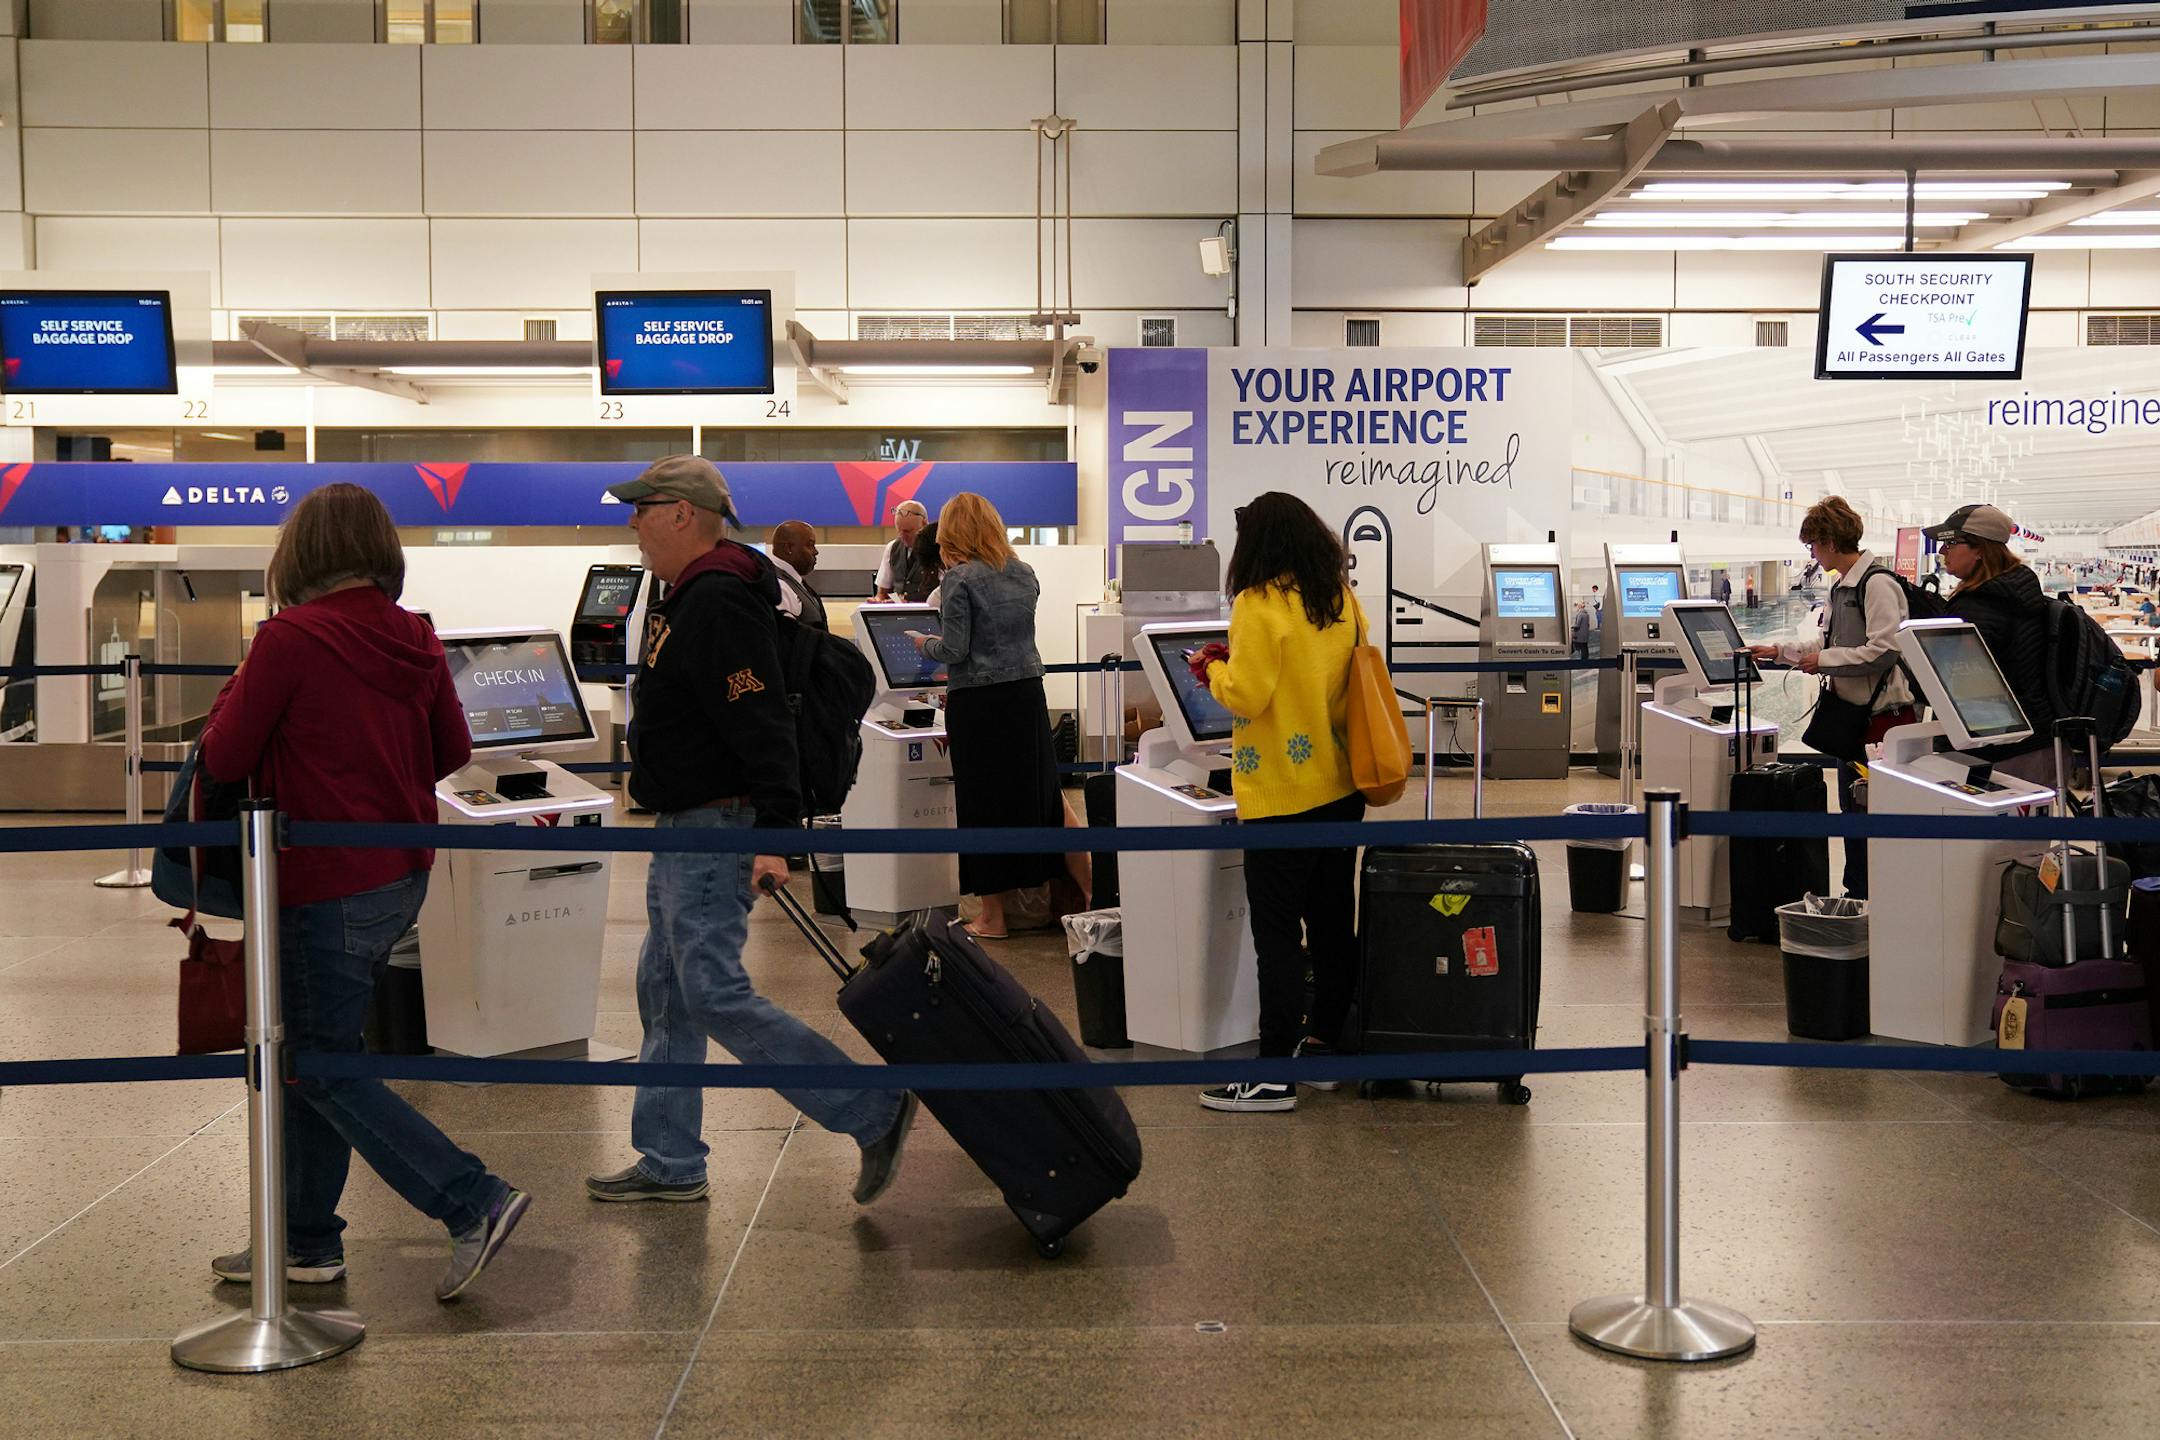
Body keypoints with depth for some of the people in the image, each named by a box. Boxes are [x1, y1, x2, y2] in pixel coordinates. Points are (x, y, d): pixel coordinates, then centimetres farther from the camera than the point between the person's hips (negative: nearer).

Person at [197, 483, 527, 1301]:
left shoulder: (290, 639, -16)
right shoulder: (413, 639, 4)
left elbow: (225, 758, -10)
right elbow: (453, 751, 12)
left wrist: (237, 689, 7)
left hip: (329, 887, -7)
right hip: (403, 877, 8)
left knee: (323, 1069, 2)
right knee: (317, 1051, 18)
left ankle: (475, 1203, -6)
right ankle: (304, 1241, 26)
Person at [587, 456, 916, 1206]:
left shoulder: (721, 603, -19)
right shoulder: (687, 597, 15)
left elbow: (763, 726, -26)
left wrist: (776, 834, -32)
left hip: (718, 826, -11)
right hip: (685, 827, 11)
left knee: (715, 993, -13)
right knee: (666, 993, 14)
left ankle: (876, 1112, -9)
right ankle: (670, 1162, 23)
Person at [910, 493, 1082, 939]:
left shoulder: (959, 578, -11)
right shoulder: (1025, 574, 7)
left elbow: (955, 650, -14)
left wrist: (923, 643, 6)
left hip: (978, 701, -5)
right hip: (1027, 693, 5)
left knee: (985, 801, 2)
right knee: (1037, 791, 14)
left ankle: (993, 915, 7)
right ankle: (1062, 896, 22)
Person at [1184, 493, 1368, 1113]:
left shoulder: (1259, 605, -16)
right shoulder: (1342, 600, 7)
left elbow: (1246, 695, -20)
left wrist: (1214, 668, 0)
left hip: (1283, 794, -7)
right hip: (1341, 786, 8)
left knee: (1278, 935, -4)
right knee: (1333, 923, 15)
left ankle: (1273, 1078, -1)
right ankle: (1322, 1045, 27)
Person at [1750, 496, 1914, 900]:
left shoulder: (1877, 584, -16)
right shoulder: (1842, 588, 15)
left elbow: (1884, 650, -23)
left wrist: (1824, 661, -15)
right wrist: (1778, 651, 22)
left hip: (1883, 715, -10)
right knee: (1852, 810, 15)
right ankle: (1856, 900, 23)